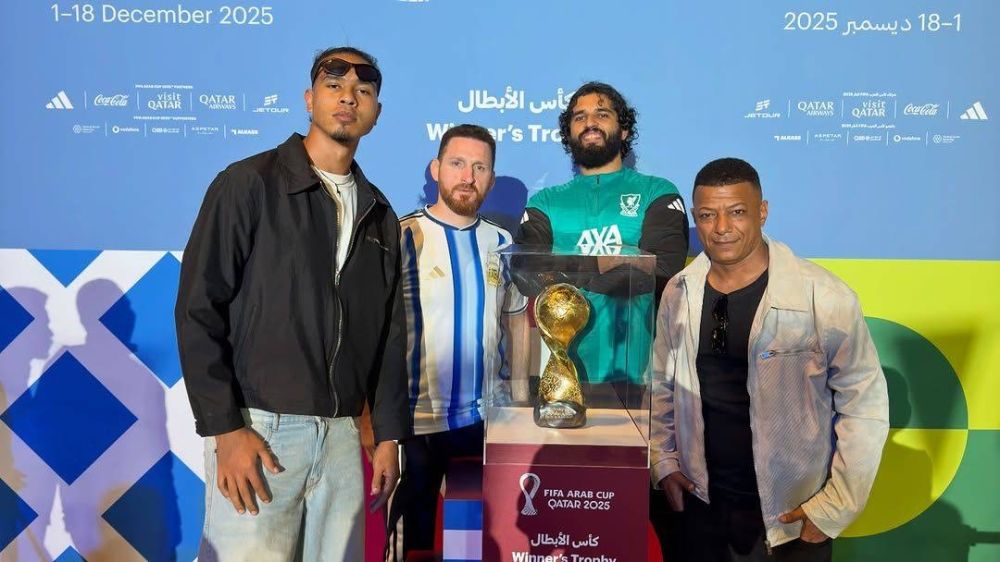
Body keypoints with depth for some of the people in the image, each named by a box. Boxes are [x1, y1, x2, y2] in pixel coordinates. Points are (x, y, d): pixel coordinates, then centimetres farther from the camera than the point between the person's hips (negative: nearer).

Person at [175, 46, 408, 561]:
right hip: (256, 428, -4)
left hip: (343, 435, 5)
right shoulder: (250, 183, -3)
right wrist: (225, 429, -13)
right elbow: (198, 310, -7)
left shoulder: (379, 214, 12)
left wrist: (388, 435, 9)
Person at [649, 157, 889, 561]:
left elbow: (864, 404, -10)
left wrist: (834, 508, -10)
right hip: (700, 506, 4)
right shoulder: (679, 293, -3)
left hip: (792, 517, -3)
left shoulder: (824, 297, -16)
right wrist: (663, 463, 2)